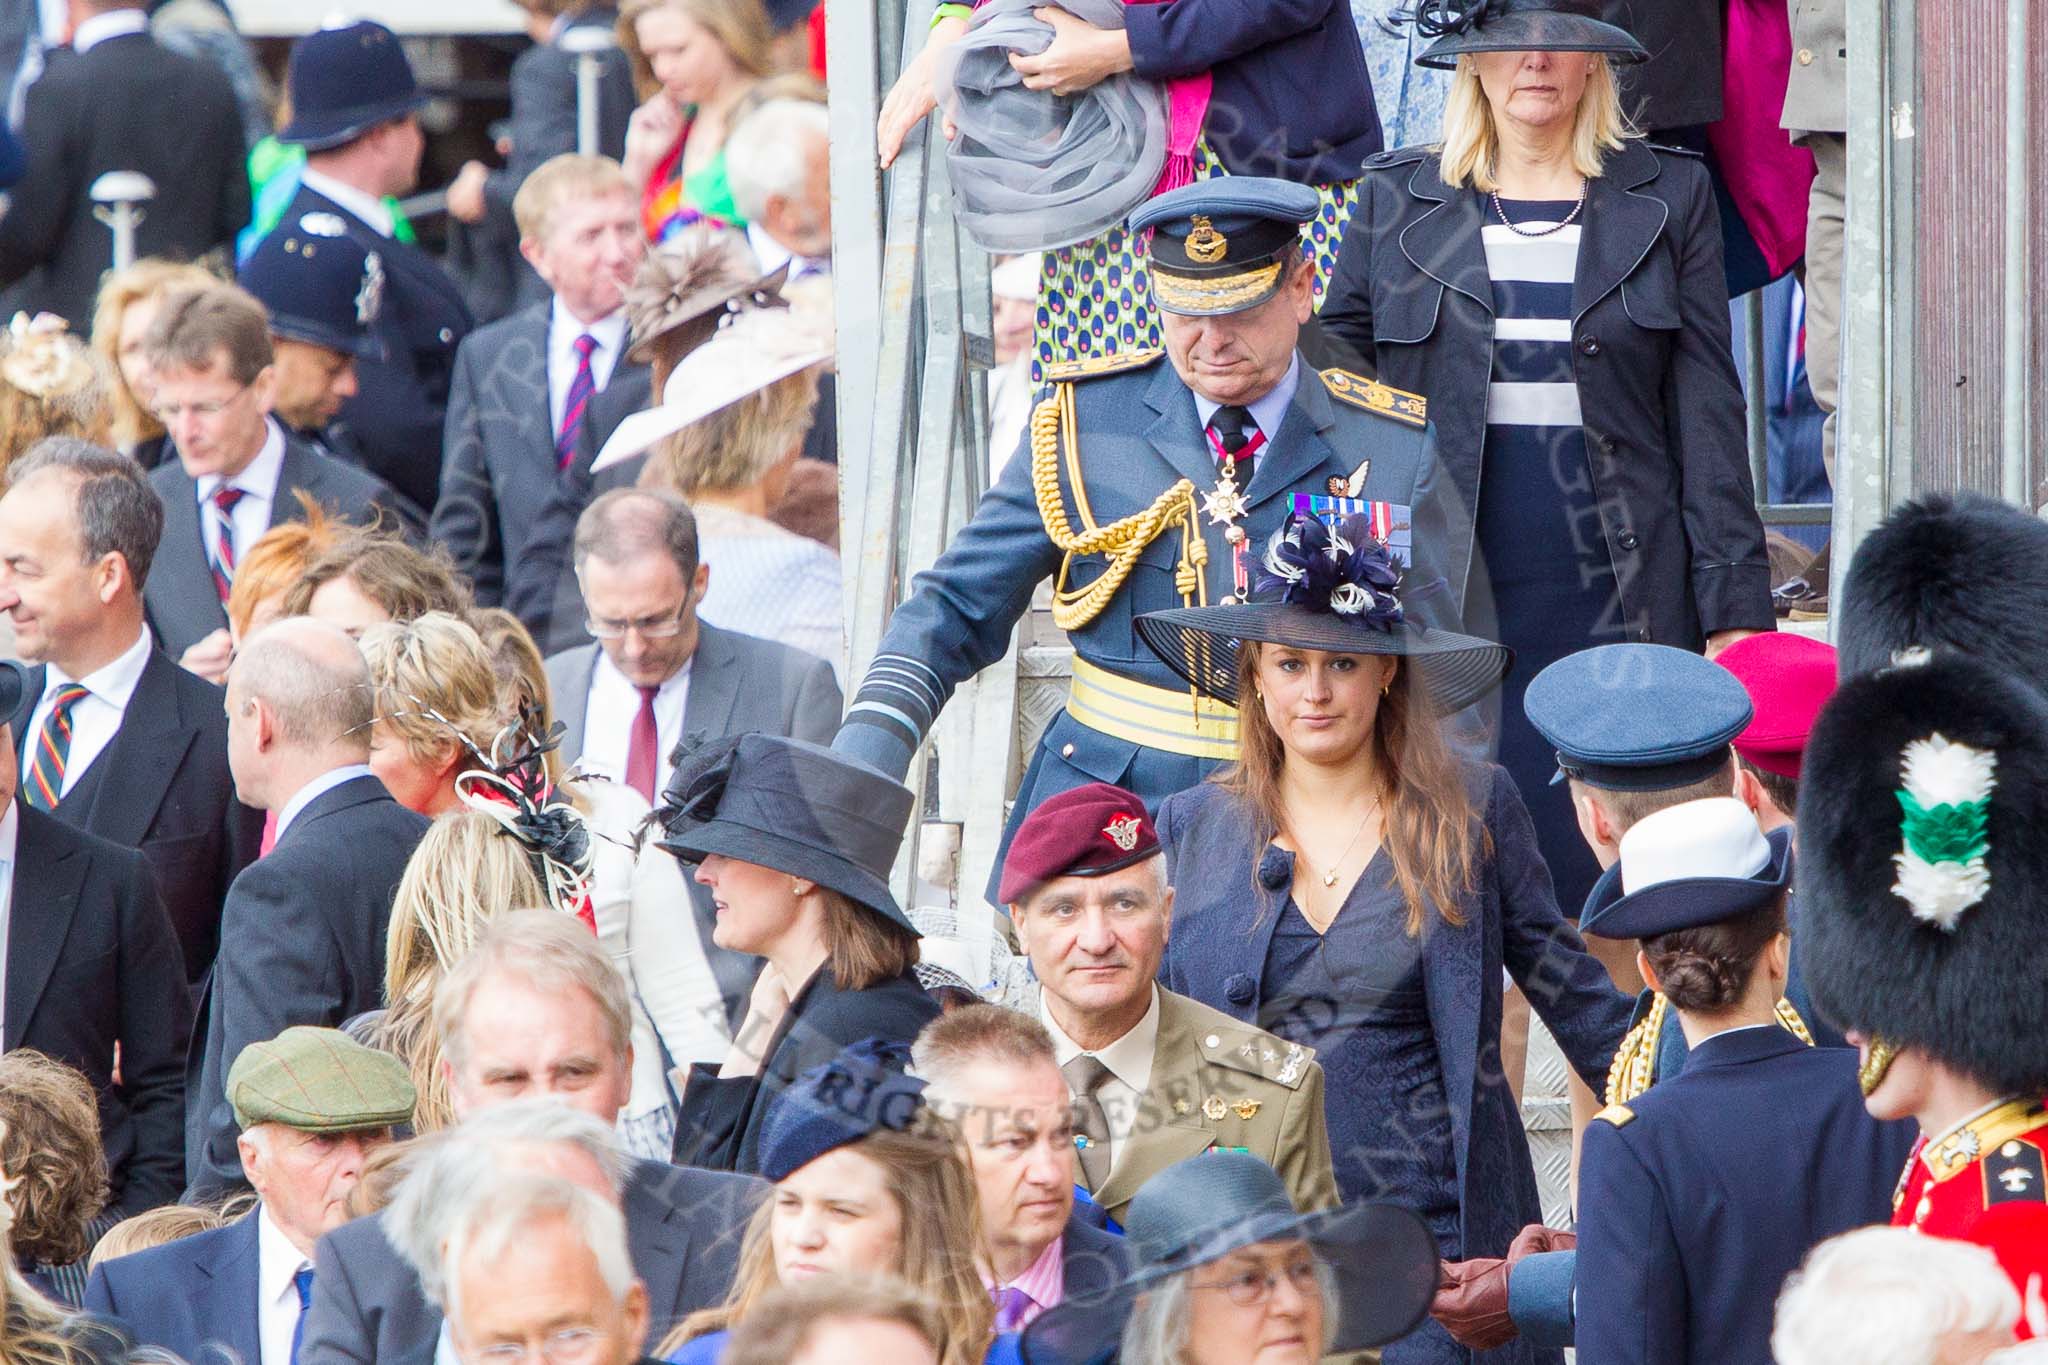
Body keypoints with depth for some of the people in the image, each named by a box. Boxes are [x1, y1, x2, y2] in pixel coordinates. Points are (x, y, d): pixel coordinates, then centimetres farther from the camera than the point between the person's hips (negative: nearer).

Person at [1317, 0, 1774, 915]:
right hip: (1447, 597, 1)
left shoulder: (1669, 199, 7)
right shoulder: (1397, 202, 9)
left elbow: (1707, 415, 5)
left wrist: (1734, 613, -1)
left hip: (1617, 599, -1)